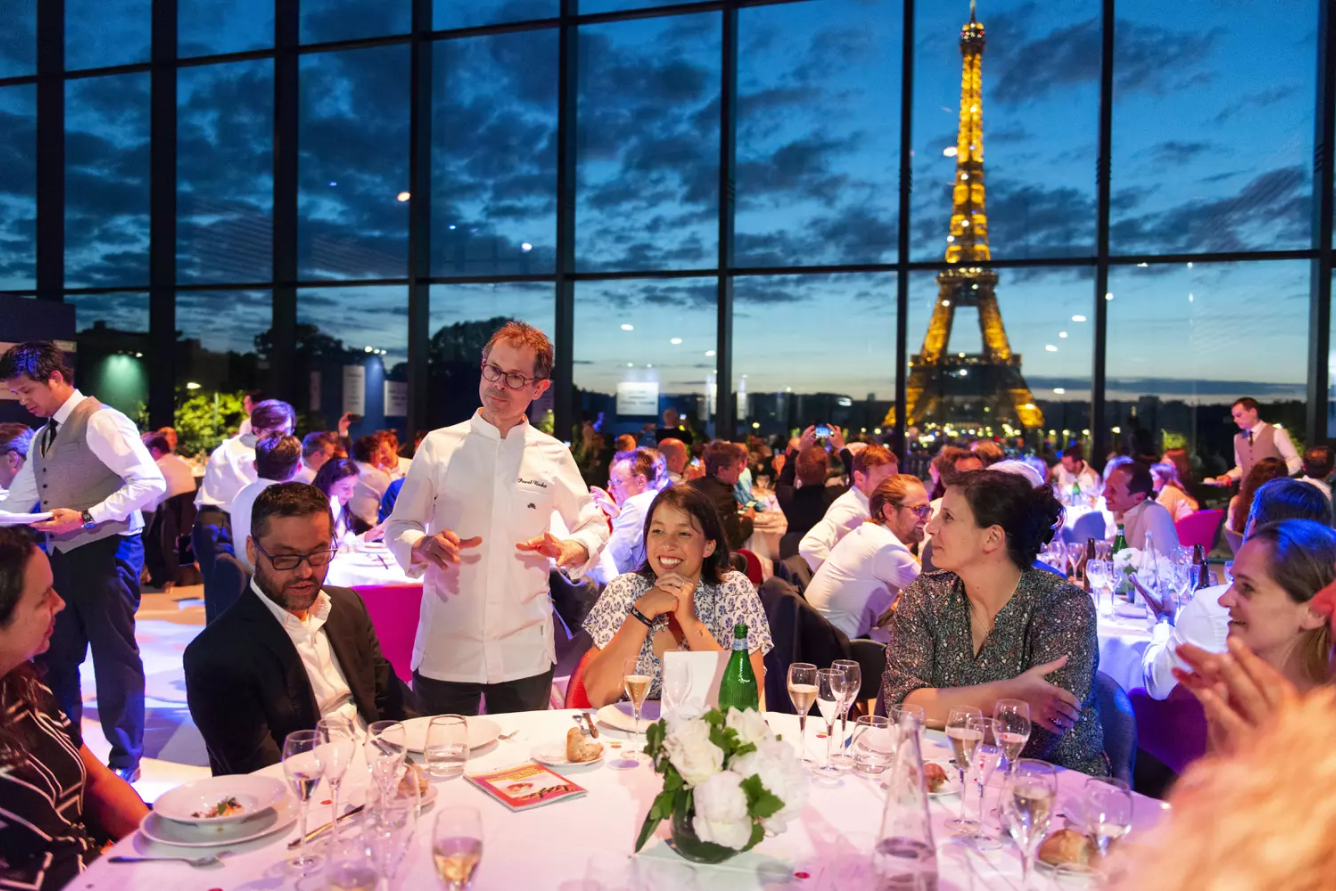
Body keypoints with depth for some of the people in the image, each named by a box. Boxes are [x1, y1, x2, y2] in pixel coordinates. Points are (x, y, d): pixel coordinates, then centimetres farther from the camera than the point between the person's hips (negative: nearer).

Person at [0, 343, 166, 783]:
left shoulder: (100, 422, -12)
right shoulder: (43, 438, 16)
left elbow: (151, 482, -21)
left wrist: (86, 516, -23)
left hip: (105, 551, -9)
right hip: (62, 556, 9)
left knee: (114, 656, -1)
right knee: (55, 656, 14)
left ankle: (125, 760, 11)